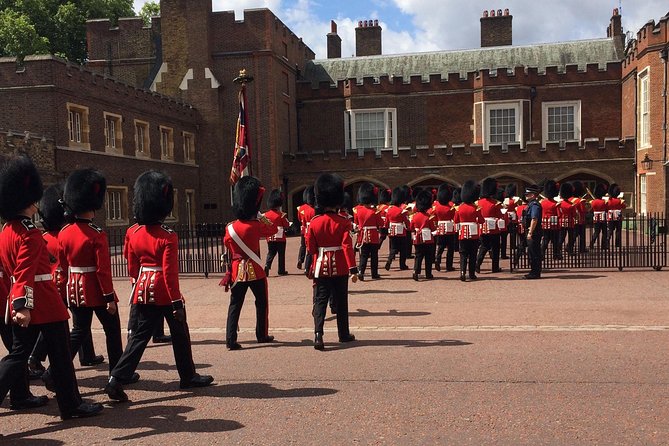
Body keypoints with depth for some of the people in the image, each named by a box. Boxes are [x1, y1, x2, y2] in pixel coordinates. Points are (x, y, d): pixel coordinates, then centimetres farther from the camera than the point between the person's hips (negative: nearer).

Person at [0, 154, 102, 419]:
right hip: (44, 303, -9)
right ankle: (72, 405, 14)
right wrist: (23, 305, -34)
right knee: (60, 356, 3)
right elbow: (25, 273, -27)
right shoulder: (31, 235, -17)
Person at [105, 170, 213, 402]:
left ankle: (117, 379, -2)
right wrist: (177, 302, -15)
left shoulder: (134, 234, 2)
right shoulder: (168, 237, -16)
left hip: (143, 290, 5)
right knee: (180, 334, 12)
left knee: (140, 335, 10)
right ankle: (188, 376, 26)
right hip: (166, 293, -5)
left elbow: (132, 269, 10)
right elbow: (170, 272, -19)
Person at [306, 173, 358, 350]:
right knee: (341, 301, 13)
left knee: (320, 302, 1)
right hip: (340, 268, -1)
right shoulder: (343, 222, -10)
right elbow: (347, 246, -17)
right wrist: (353, 269, -17)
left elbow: (311, 248, 0)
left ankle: (318, 335, -15)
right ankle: (344, 334, 25)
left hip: (321, 267, 1)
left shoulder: (314, 222, -3)